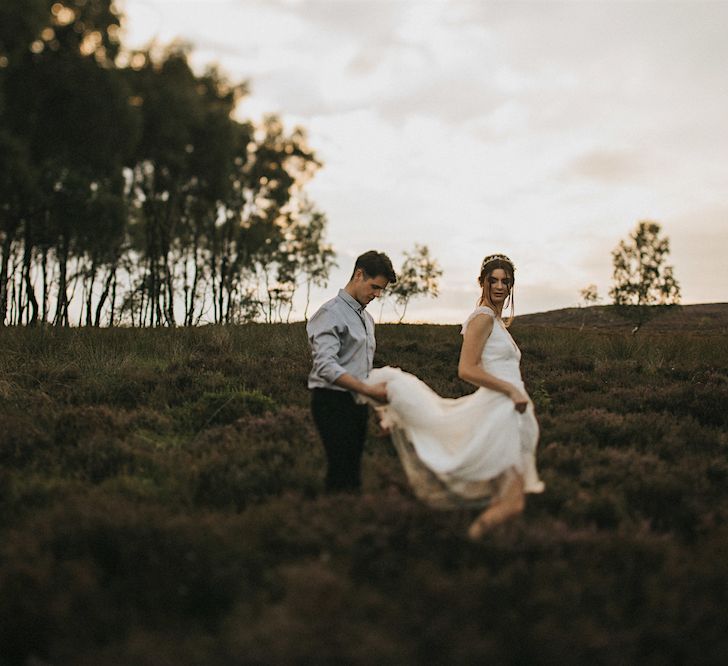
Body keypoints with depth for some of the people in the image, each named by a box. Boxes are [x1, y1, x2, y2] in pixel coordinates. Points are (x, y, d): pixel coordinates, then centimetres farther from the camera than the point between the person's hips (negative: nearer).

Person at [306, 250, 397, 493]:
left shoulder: (367, 318, 19)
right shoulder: (331, 313, -10)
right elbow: (326, 366, -22)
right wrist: (368, 389, -23)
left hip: (358, 403, 8)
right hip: (333, 402, -8)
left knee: (353, 469, 9)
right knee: (341, 471, -13)